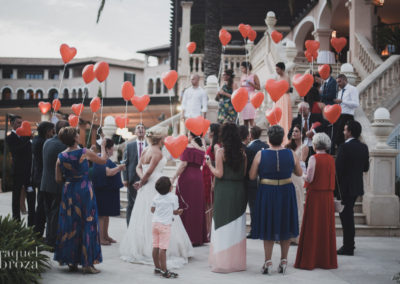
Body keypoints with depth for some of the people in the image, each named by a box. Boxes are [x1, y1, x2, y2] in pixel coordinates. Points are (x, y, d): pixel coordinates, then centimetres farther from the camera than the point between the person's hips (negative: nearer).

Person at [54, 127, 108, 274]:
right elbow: (103, 160, 3)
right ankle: (87, 263, 3)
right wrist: (102, 146, 19)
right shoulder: (85, 152, -11)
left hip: (68, 192, 4)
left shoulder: (61, 157, -2)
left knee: (70, 226, 12)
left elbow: (58, 179, 4)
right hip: (84, 191, -4)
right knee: (87, 225, 2)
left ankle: (71, 262, 17)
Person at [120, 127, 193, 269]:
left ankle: (140, 248, 19)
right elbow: (149, 172, -20)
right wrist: (142, 182, -5)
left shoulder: (146, 150, 10)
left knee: (143, 219, 13)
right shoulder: (157, 152, -15)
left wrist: (142, 180, -1)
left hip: (146, 188, 9)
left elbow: (139, 167, 13)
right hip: (155, 188, -9)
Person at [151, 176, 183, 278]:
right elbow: (175, 211, -3)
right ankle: (164, 271, -4)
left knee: (156, 246, 11)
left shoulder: (156, 197, 10)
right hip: (165, 224, -6)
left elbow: (152, 210, 13)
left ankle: (157, 268, 21)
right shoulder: (173, 197, -6)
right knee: (163, 248, -6)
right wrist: (179, 212, 20)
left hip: (155, 223, 6)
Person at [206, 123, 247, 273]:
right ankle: (237, 260, 20)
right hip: (239, 191, 4)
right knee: (237, 227, 12)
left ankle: (223, 262, 5)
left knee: (223, 226, 3)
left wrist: (209, 165, 3)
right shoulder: (242, 152, 3)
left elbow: (219, 174, -13)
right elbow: (244, 173, 5)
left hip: (224, 192, -4)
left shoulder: (220, 152, -10)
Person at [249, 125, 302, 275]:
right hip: (286, 193, 1)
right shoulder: (291, 154, -7)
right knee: (285, 227, 15)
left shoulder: (260, 154, -11)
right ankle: (283, 261, 21)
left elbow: (252, 176, -6)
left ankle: (268, 262, 12)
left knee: (268, 227, 12)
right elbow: (299, 173, 5)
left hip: (267, 193, -1)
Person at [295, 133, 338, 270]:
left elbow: (309, 178, -16)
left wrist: (303, 174, 6)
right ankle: (327, 260, 16)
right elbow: (331, 177, 11)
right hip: (328, 196, 5)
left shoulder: (314, 158, -12)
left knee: (312, 227, 1)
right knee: (326, 226, 11)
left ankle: (309, 260, 5)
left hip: (315, 195, -5)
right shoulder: (331, 159, 5)